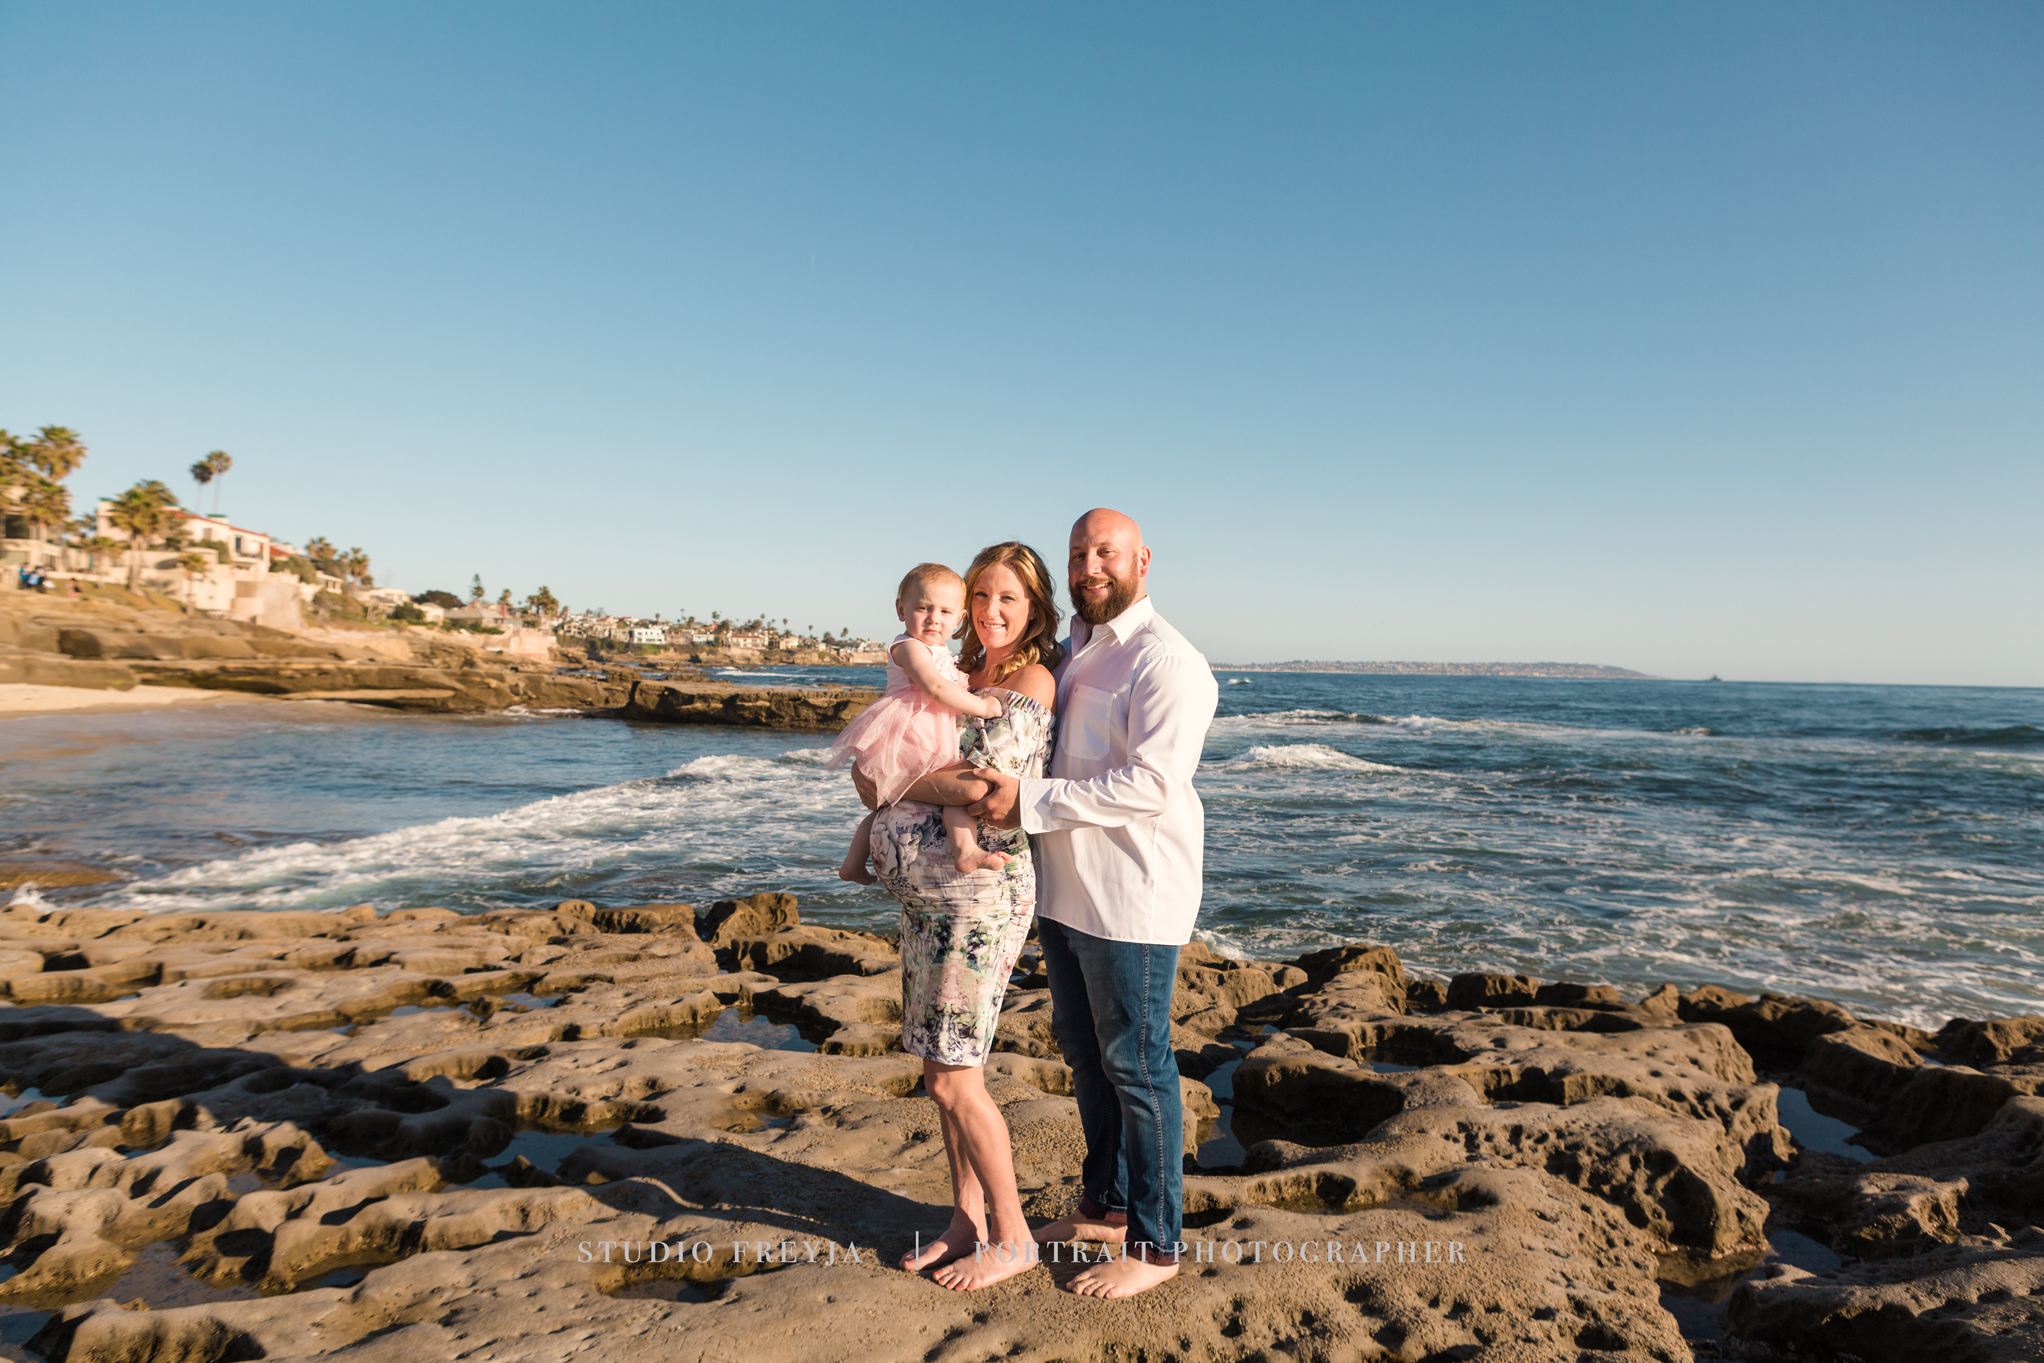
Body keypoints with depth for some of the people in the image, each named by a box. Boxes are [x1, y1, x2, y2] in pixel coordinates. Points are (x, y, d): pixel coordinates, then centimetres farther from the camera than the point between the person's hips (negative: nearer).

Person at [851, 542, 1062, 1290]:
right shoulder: (962, 677, 14)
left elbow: (982, 786, -21)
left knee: (954, 1079, -1)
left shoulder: (1032, 681, -11)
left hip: (979, 894, -8)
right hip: (928, 897, 8)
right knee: (941, 1070, 14)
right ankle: (966, 1222, 30)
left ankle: (1012, 1238, 17)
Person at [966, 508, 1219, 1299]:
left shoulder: (1166, 661, -15)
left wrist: (1029, 802, -25)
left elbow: (1149, 783, -25)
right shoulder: (1070, 653, 14)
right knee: (1083, 1053, 19)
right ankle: (1104, 1208, 37)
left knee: (1136, 1068, 3)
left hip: (1129, 900, -9)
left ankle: (1155, 1245, 19)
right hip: (1063, 891, 9)